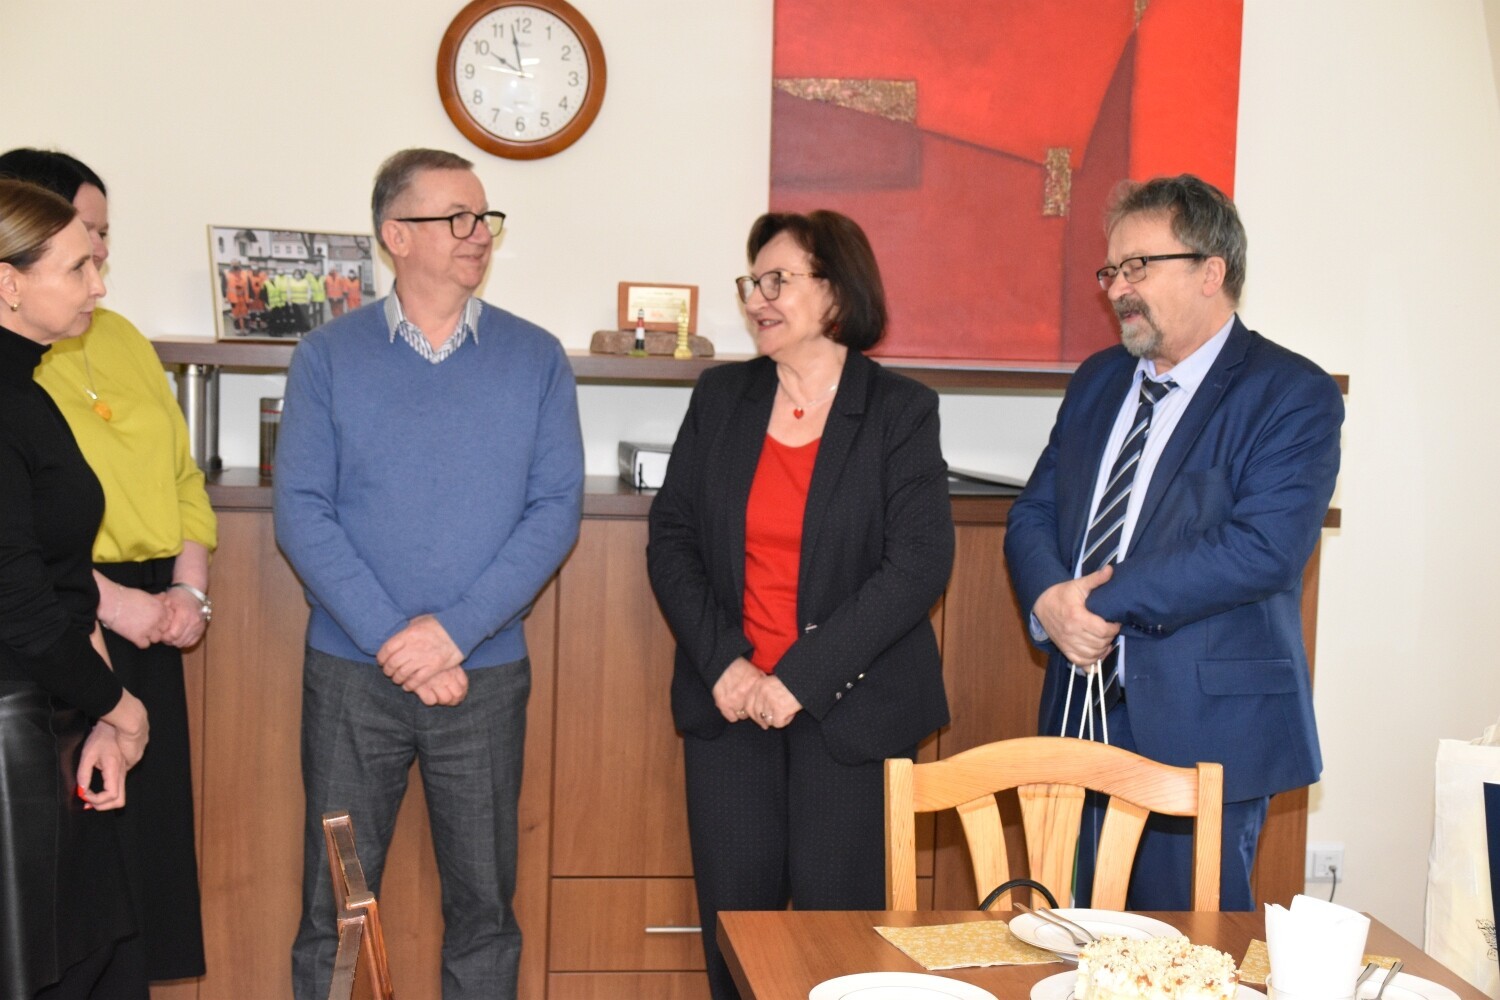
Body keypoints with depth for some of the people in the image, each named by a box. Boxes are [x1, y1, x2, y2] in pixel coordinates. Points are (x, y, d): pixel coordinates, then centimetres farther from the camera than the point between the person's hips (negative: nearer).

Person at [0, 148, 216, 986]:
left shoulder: (122, 339, 16)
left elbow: (182, 474, 16)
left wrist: (190, 591, 2)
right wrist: (112, 602, -17)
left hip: (146, 622, 6)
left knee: (149, 818, 9)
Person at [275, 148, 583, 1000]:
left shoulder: (536, 358, 3)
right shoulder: (328, 357, 1)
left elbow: (557, 508, -4)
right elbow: (302, 512, -5)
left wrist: (455, 630, -14)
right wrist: (394, 641, -14)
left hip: (486, 674, 1)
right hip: (351, 674, 0)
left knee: (484, 903, 9)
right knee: (335, 906, 8)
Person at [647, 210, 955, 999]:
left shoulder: (900, 411, -4)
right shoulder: (720, 398, 7)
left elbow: (920, 564, -11)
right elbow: (671, 537, 5)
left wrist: (800, 679, -16)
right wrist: (721, 663, -9)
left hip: (848, 708, -3)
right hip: (728, 700, 3)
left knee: (834, 906, 3)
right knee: (734, 905, 6)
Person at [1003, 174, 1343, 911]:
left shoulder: (1293, 394, -7)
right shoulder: (1097, 381, 14)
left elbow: (1263, 547, -20)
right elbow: (1032, 514, 12)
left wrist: (1108, 598, -18)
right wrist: (1050, 600, -10)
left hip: (1203, 731, -6)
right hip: (1081, 712, 6)